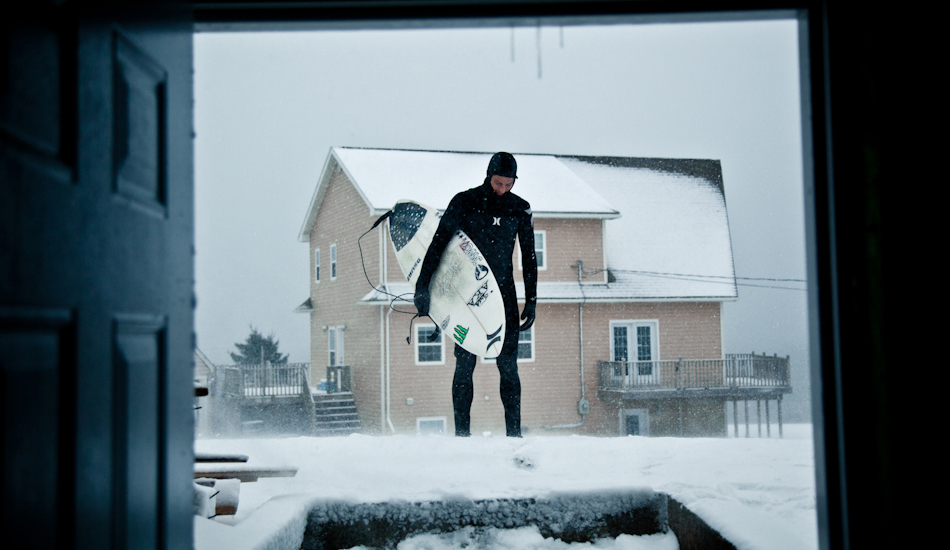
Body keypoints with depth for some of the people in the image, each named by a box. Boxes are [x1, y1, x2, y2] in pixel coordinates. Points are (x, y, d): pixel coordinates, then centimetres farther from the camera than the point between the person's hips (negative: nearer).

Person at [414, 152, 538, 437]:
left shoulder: (520, 209, 3)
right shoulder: (464, 202, -4)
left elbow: (529, 258, 10)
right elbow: (438, 243, -3)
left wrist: (531, 302, 7)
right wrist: (423, 286, -9)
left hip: (504, 291, 2)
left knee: (508, 364, -2)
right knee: (465, 363, -3)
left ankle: (514, 431, 2)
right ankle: (462, 432, 2)